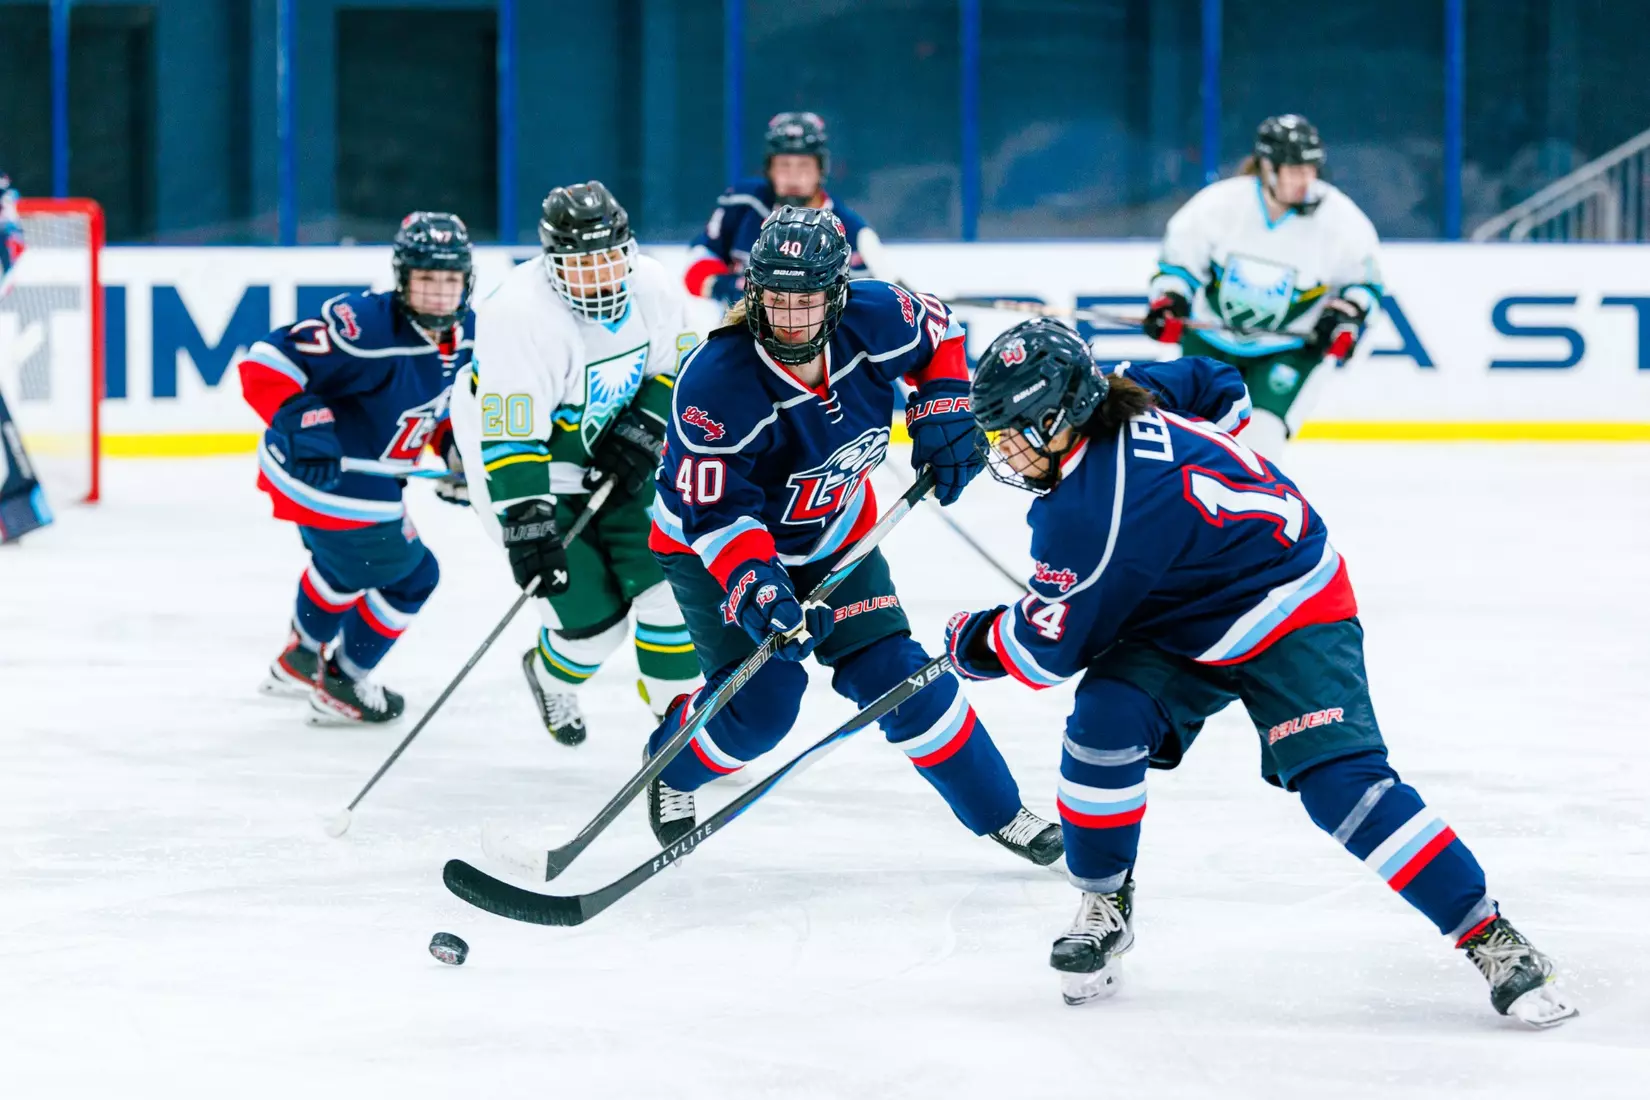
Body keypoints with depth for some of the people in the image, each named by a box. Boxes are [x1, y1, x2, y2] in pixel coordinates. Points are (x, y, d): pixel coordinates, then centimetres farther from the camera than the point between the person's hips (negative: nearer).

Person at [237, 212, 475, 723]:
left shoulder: (465, 333, -5)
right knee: (408, 576, 5)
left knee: (346, 560, 33)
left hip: (364, 477, 9)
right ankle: (341, 688, 23)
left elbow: (443, 396, 18)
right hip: (329, 479, -9)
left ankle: (301, 659, 57)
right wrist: (303, 422, -44)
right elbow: (266, 364, -34)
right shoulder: (367, 328, -32)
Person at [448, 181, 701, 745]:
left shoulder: (649, 286, -12)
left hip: (614, 463, 6)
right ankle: (550, 678, 29)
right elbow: (508, 434, -32)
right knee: (593, 618, -7)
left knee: (667, 575, -7)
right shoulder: (519, 315, -31)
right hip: (532, 469, -5)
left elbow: (679, 366, 5)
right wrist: (525, 524, -35)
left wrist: (645, 428, -11)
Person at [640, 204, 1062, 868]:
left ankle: (998, 813, 11)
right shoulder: (716, 383, -35)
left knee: (895, 674, -3)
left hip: (834, 536, 4)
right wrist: (757, 590, -45)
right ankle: (672, 765, 18)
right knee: (761, 702, -14)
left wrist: (943, 411, -7)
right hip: (713, 548, -4)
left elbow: (938, 335, 4)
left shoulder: (876, 320, -21)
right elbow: (716, 512, -33)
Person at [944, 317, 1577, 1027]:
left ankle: (1488, 938, -15)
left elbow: (1047, 651, -20)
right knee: (1105, 722, -15)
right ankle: (1104, 905, 2)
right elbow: (1221, 389, 12)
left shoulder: (1085, 514, -32)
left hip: (1288, 612, -9)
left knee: (1342, 783, -22)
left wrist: (971, 641, -1)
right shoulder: (1126, 400, -8)